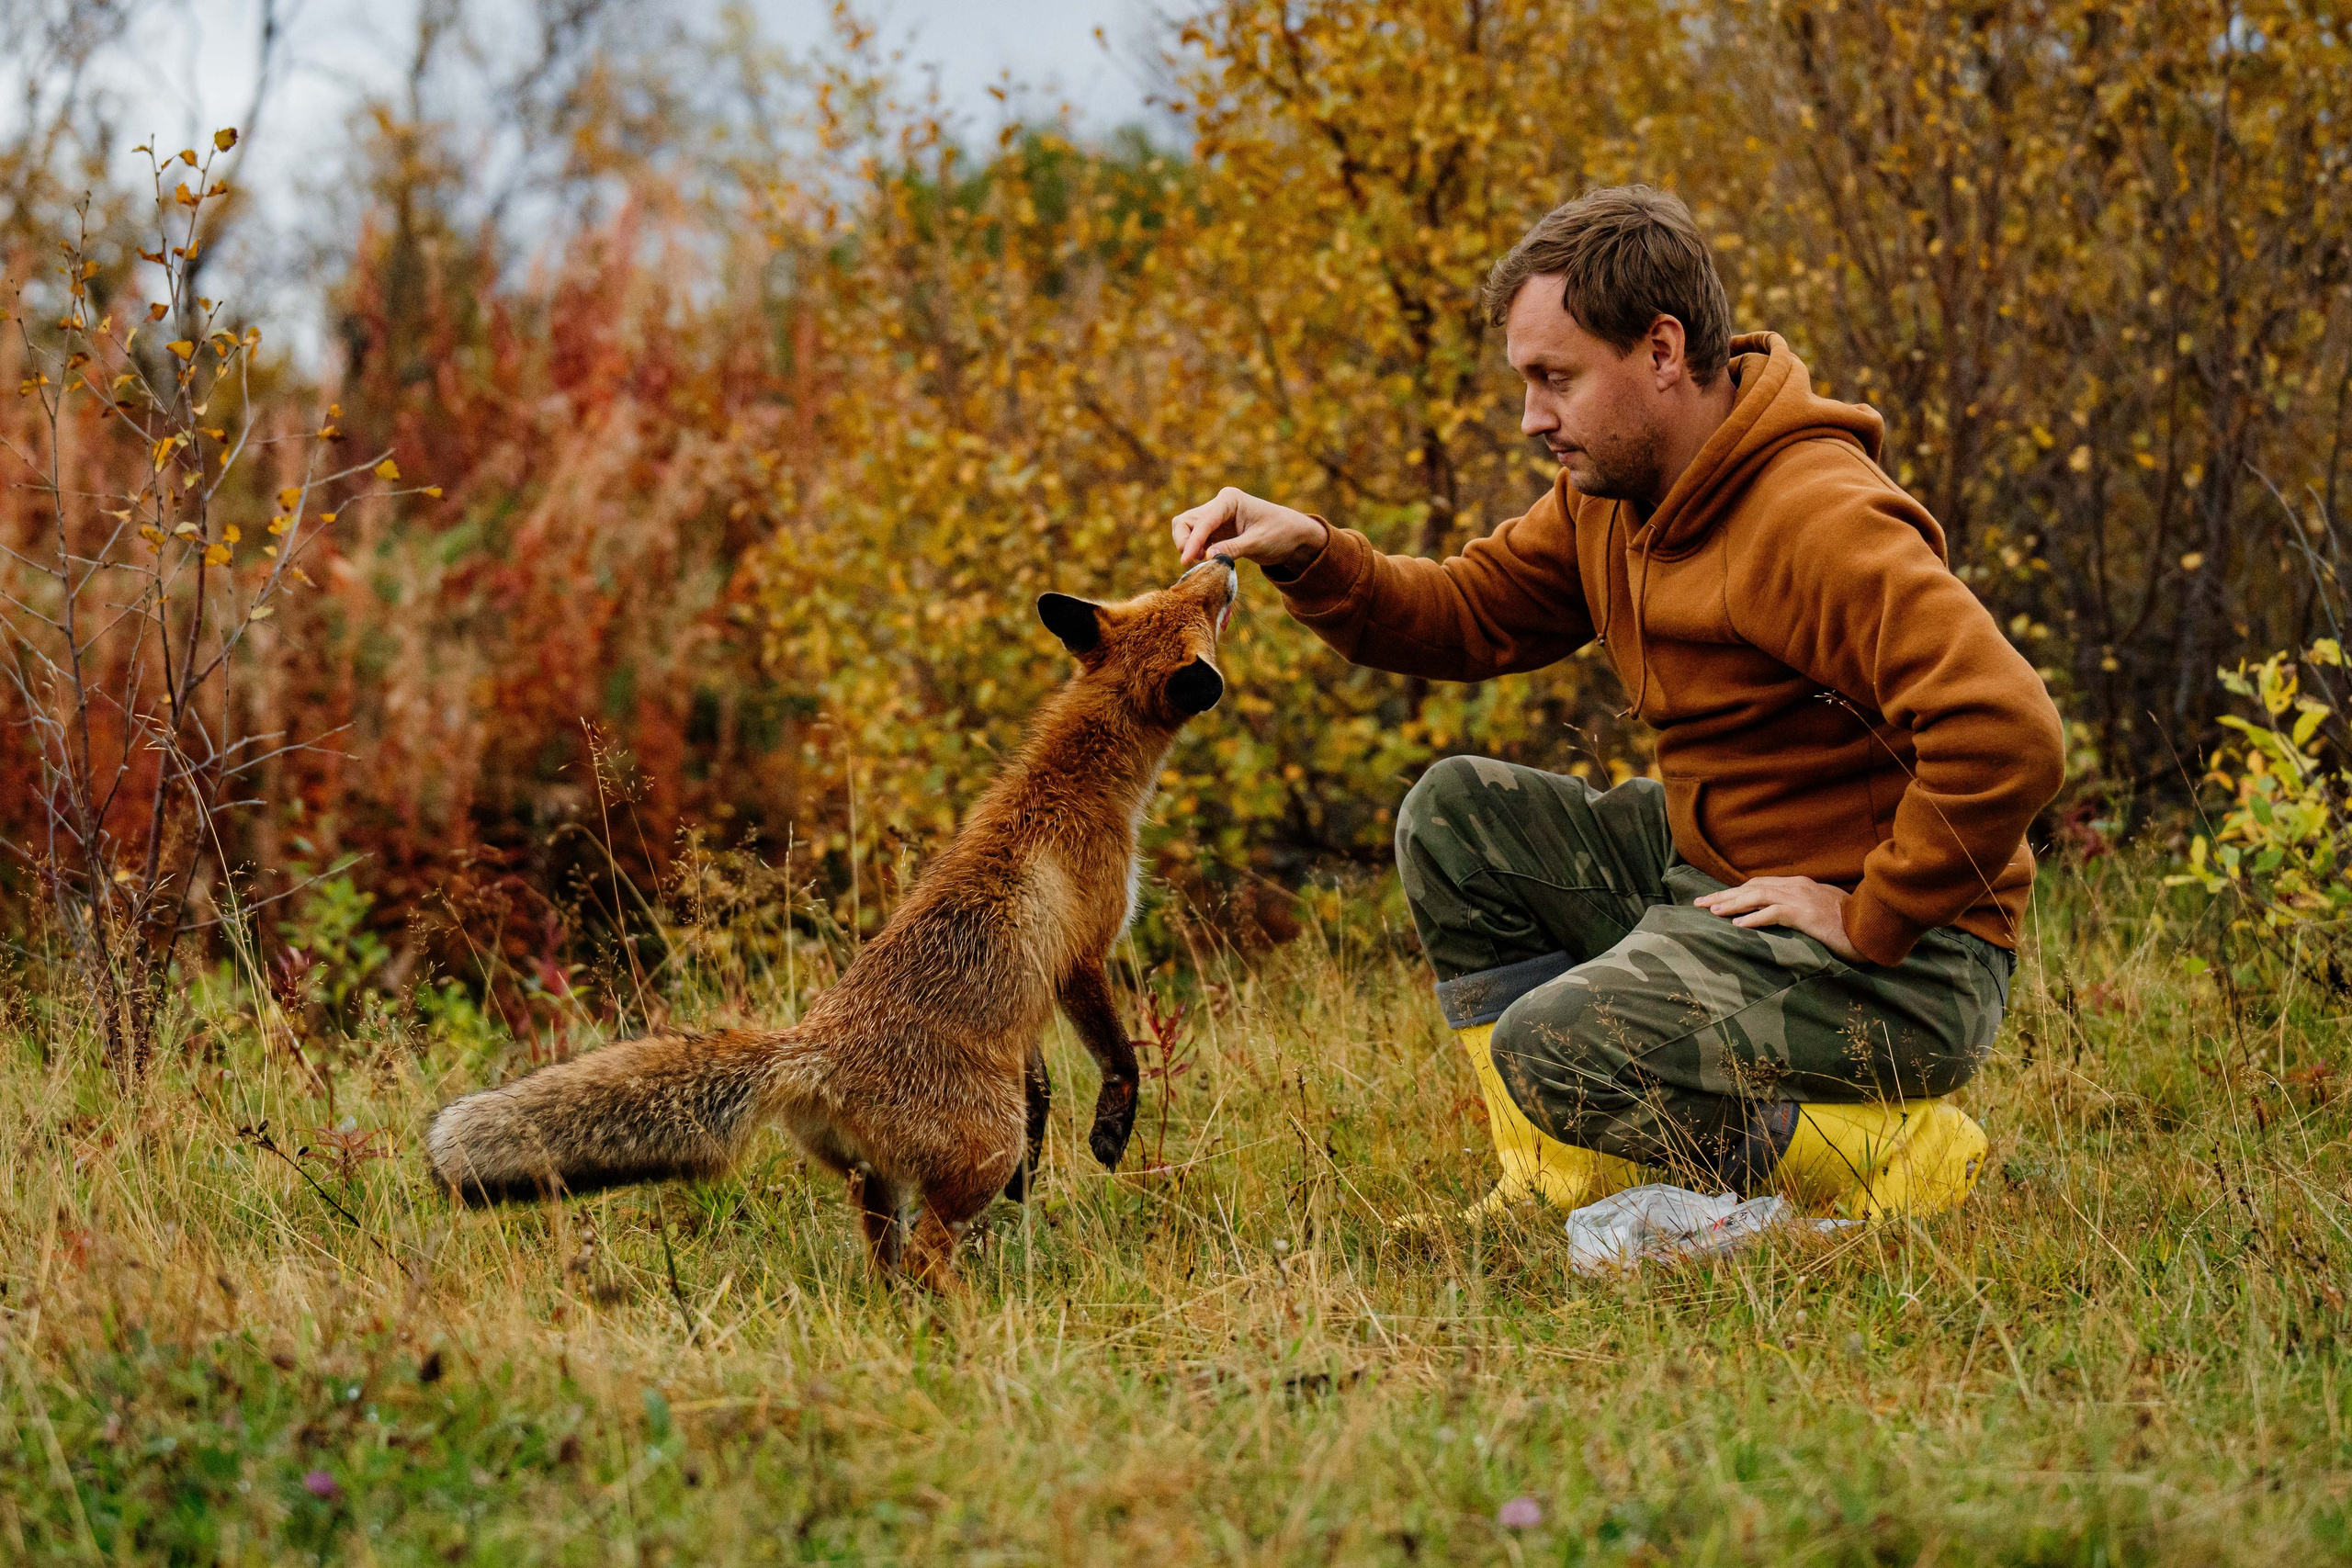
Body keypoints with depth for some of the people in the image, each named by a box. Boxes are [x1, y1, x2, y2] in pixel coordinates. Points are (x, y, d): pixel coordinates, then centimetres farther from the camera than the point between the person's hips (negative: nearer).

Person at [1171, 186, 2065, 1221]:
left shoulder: (1819, 520, -25)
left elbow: (2010, 735, -34)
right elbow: (1466, 618, 11)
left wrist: (1871, 917, -25)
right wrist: (1311, 557, -6)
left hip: (1899, 957, -9)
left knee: (1551, 1055, -24)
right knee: (1455, 815, 5)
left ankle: (1895, 1151, -6)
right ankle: (1570, 1189, 3)